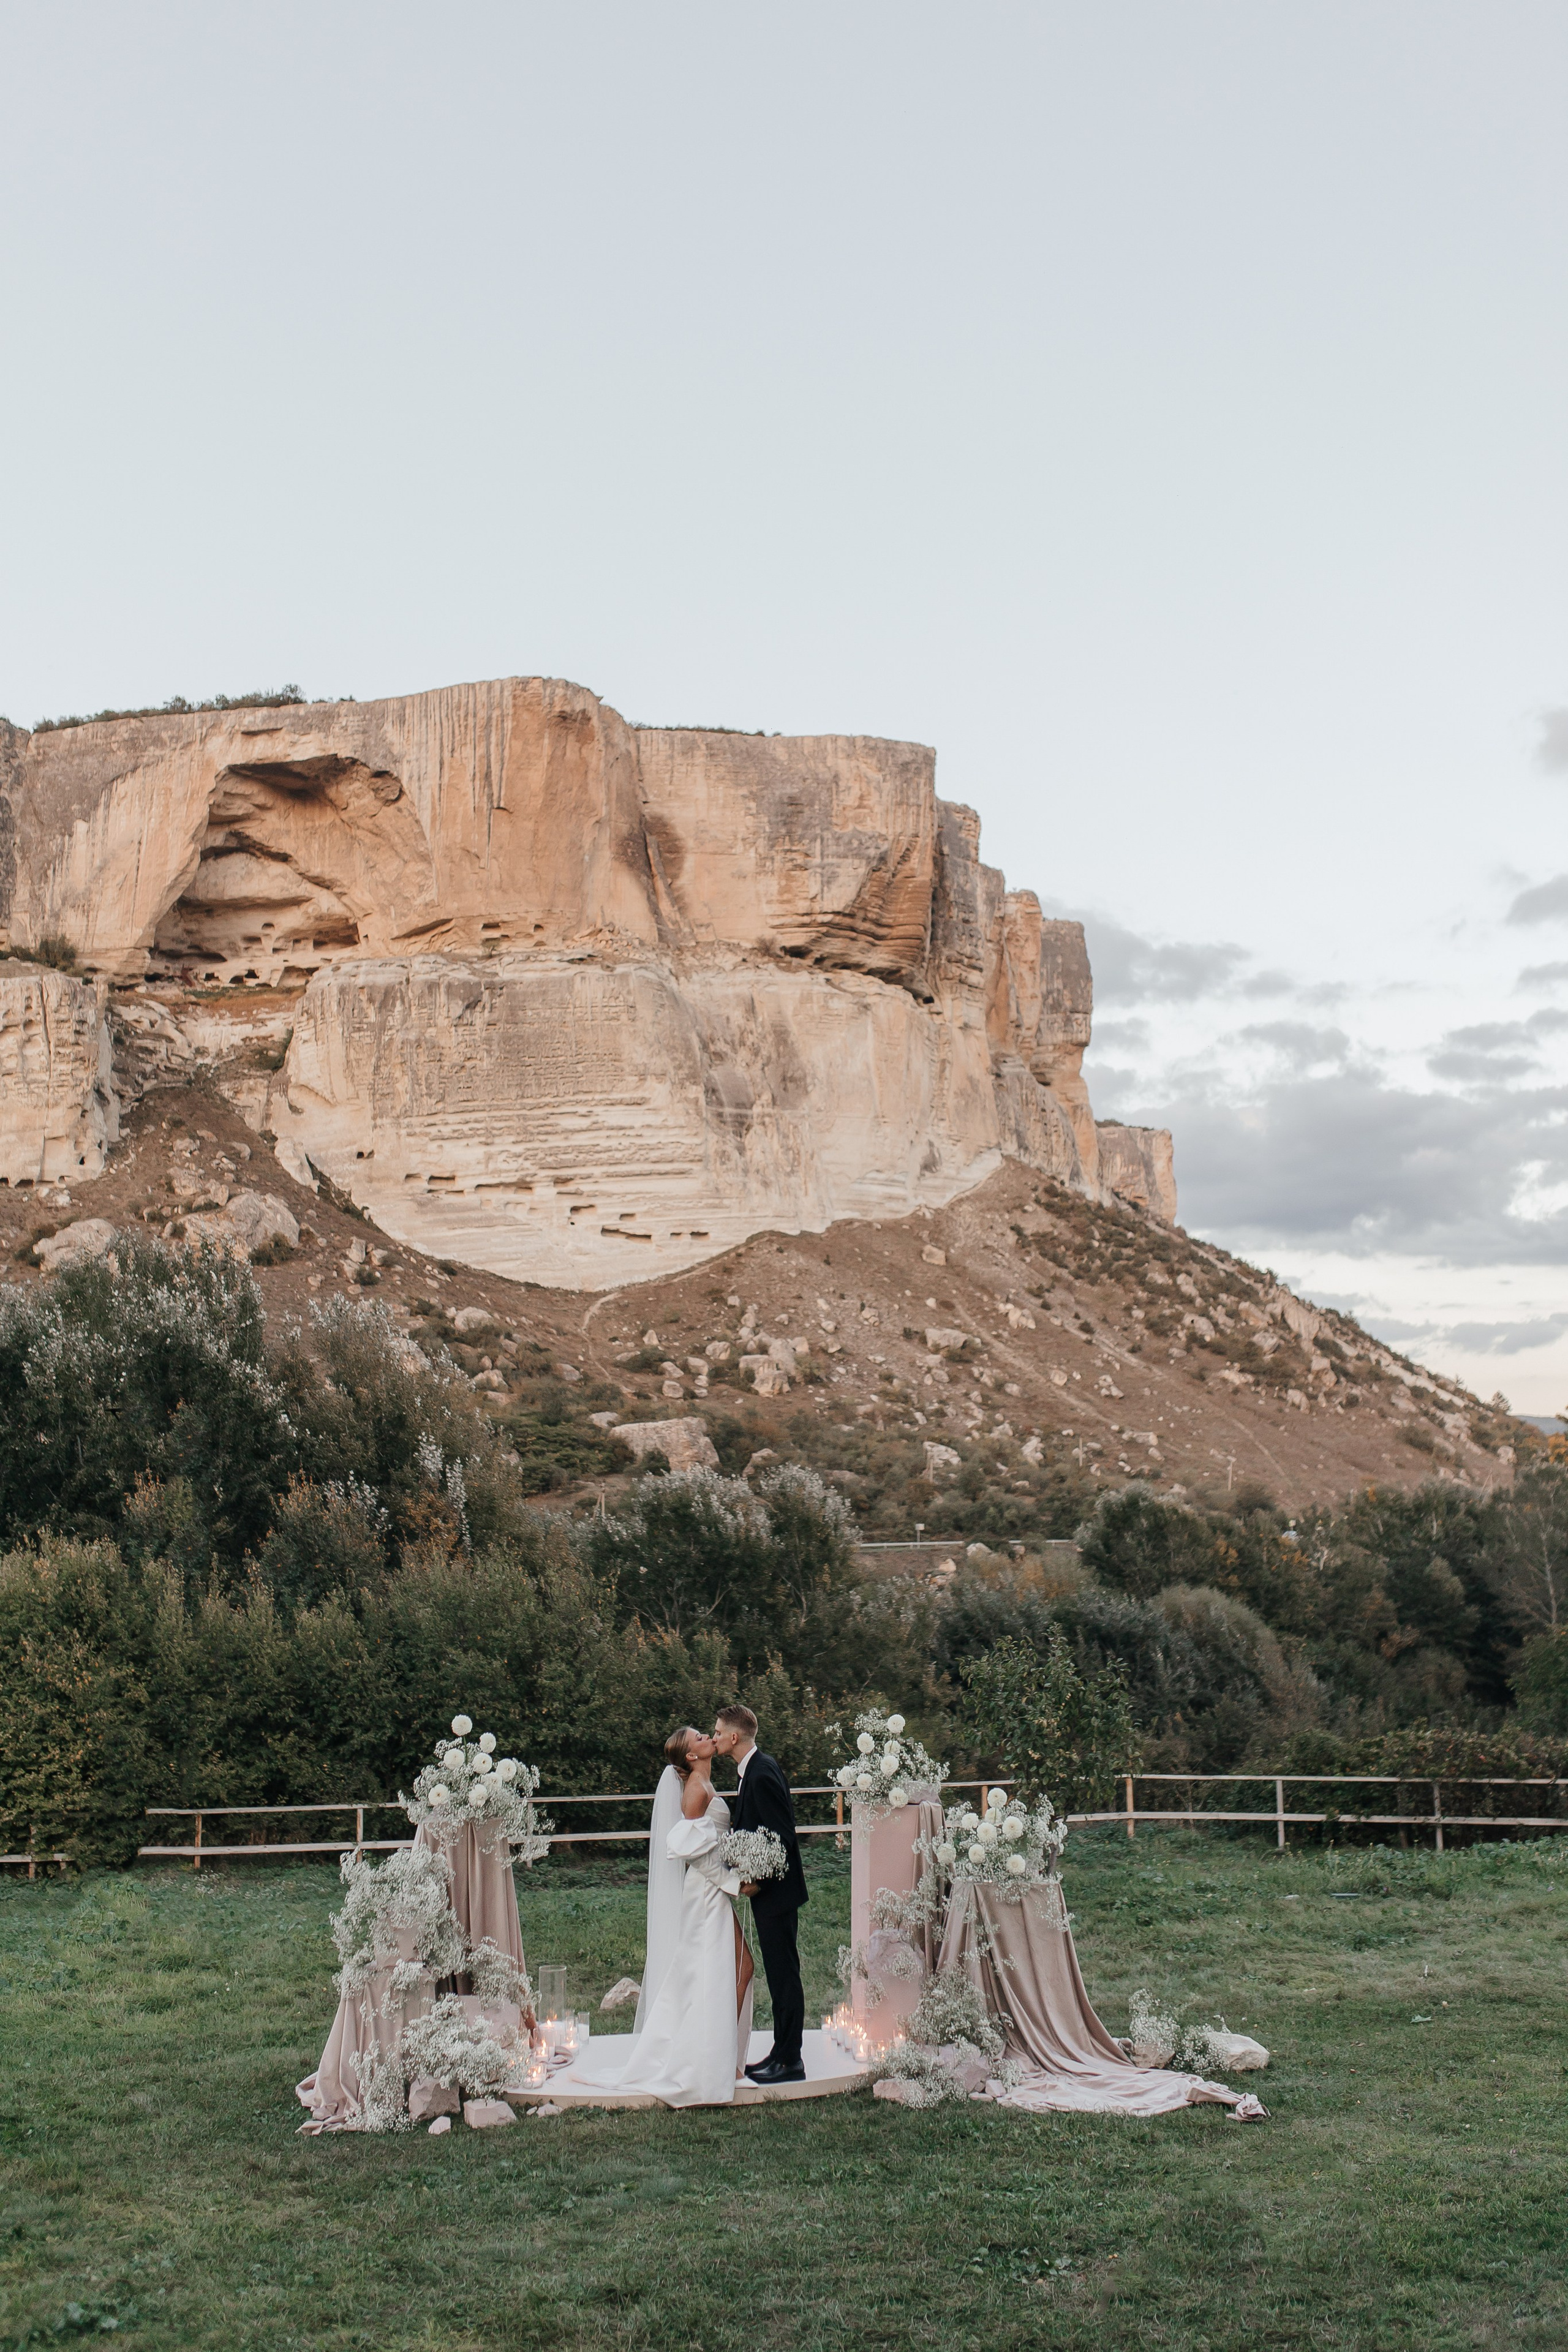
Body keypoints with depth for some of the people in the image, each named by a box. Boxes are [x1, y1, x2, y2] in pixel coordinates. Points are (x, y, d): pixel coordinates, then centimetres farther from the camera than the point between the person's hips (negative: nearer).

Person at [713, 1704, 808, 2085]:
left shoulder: (762, 1774, -20)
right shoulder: (753, 1770, 11)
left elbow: (783, 1835, -23)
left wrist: (759, 1881, -18)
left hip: (776, 1892, -10)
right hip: (767, 1890, 10)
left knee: (784, 1973, -3)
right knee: (778, 1973, 15)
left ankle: (790, 2061, 4)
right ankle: (782, 2052, 23)